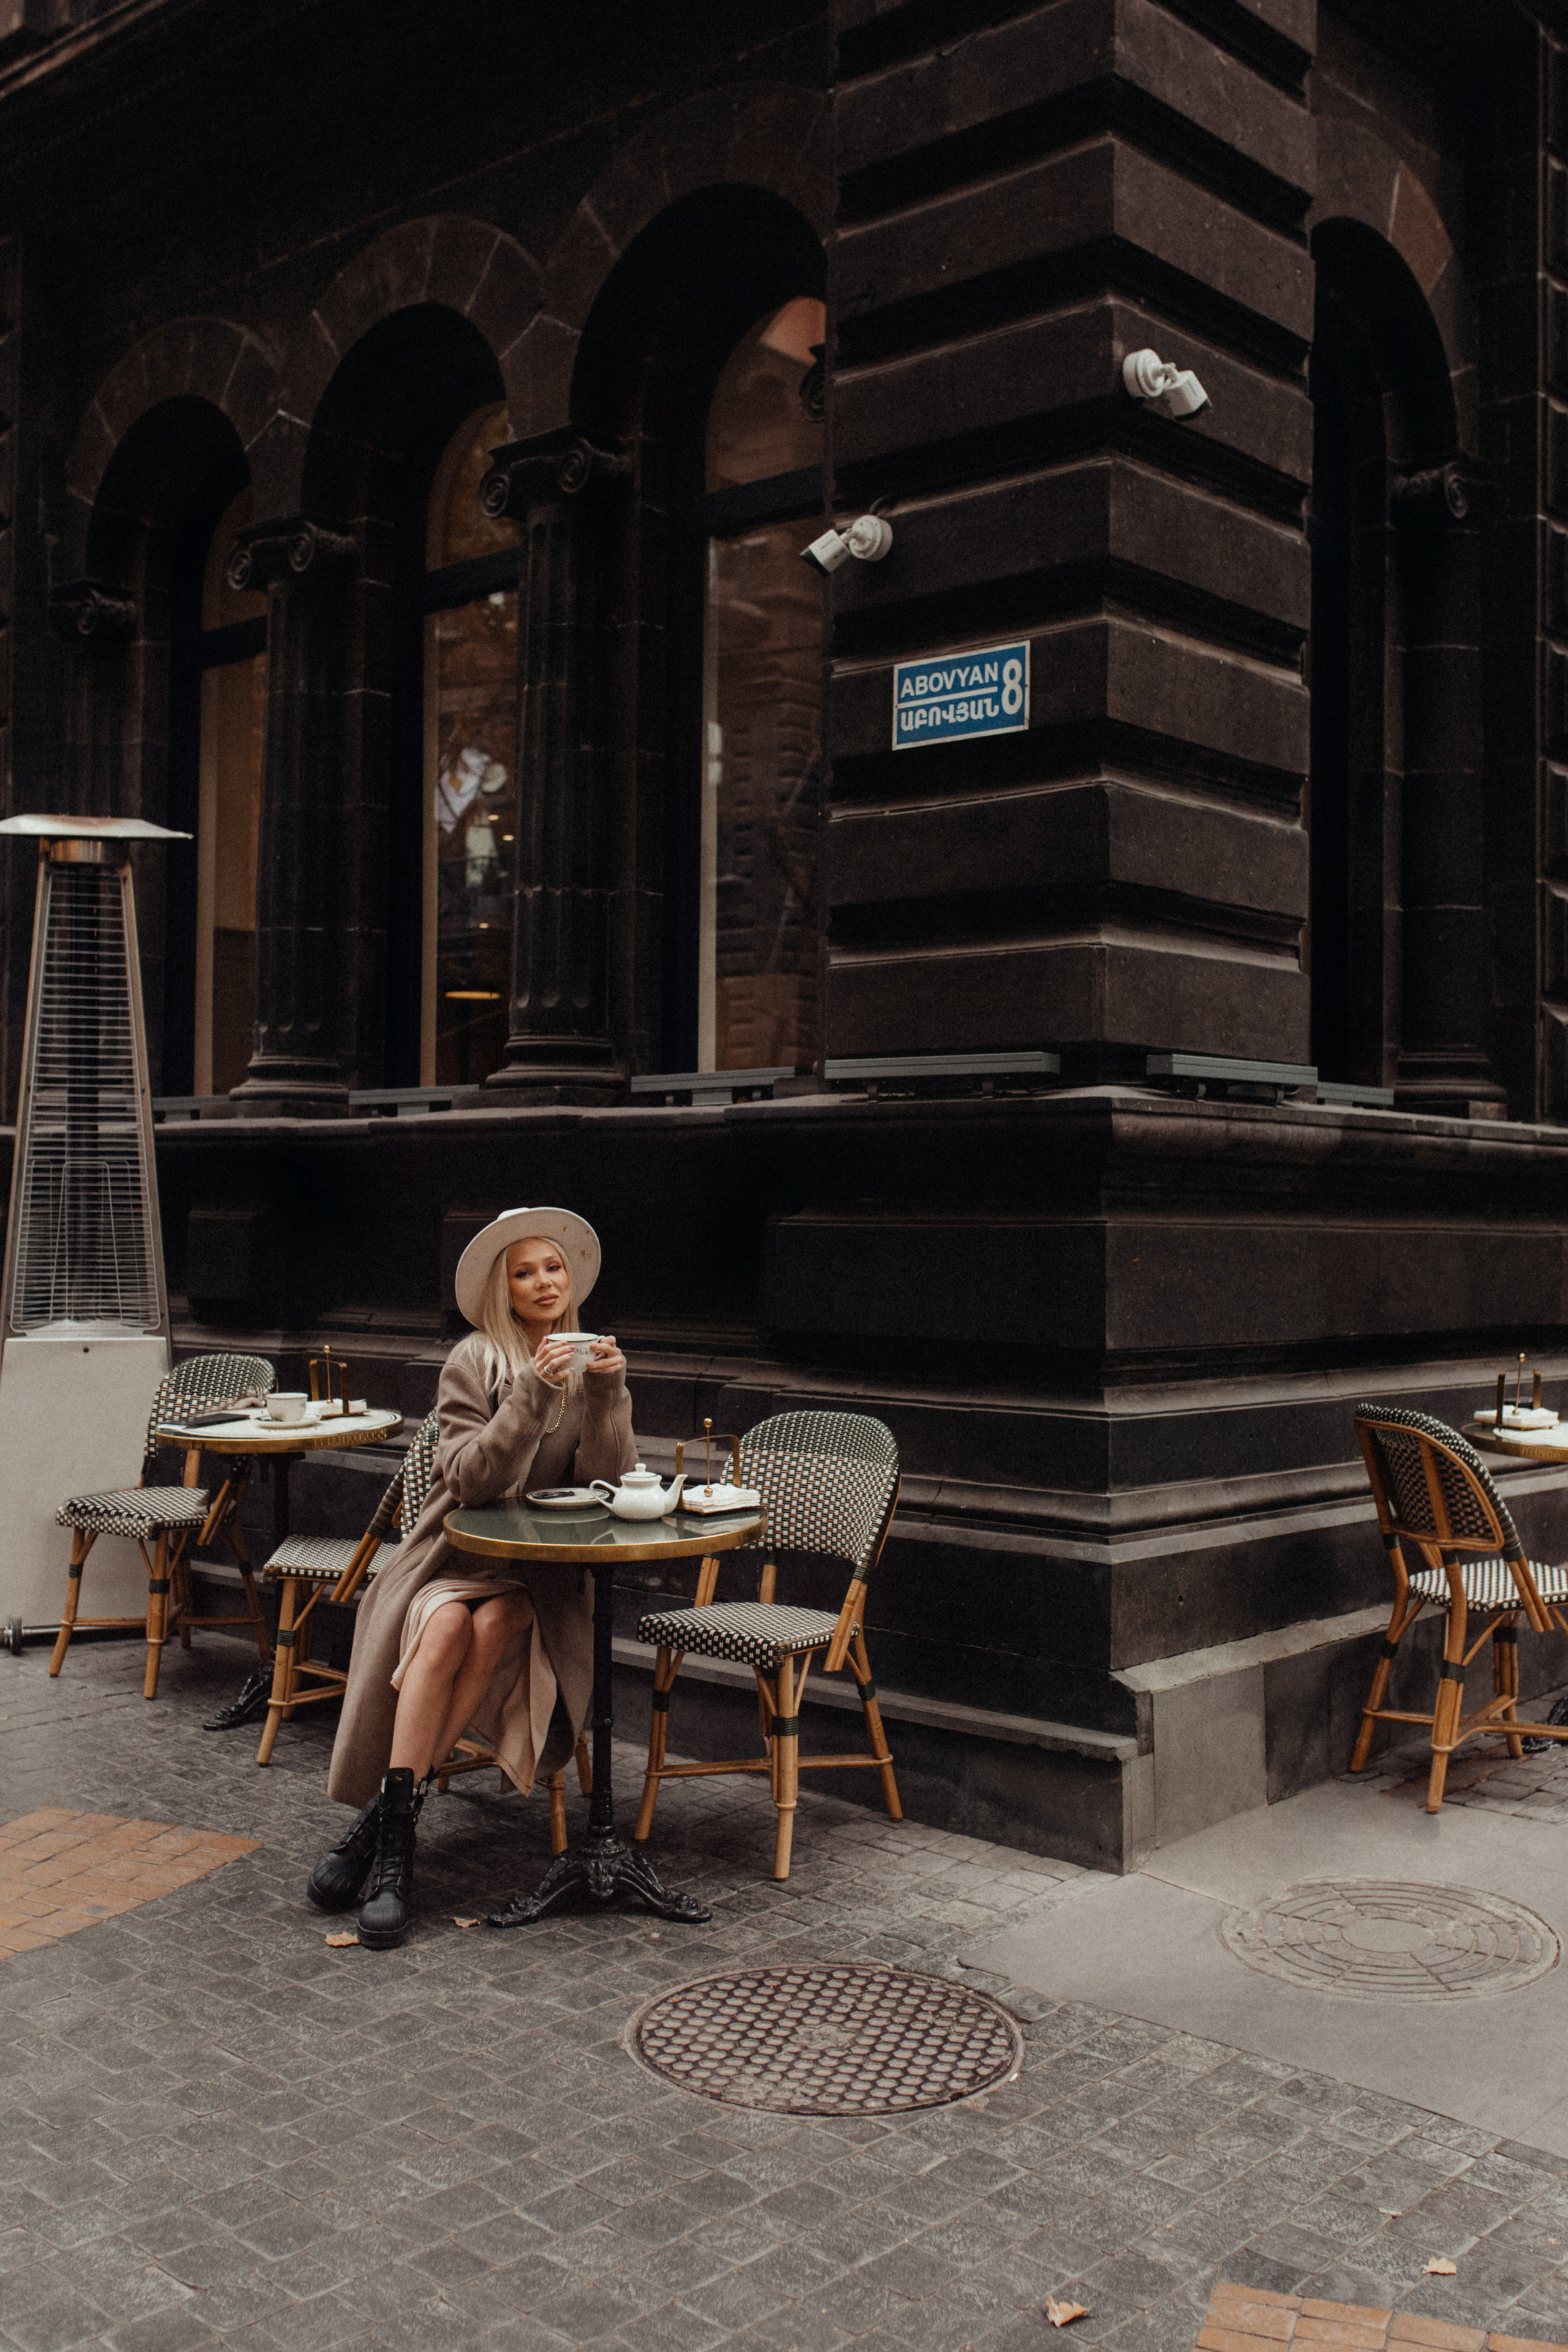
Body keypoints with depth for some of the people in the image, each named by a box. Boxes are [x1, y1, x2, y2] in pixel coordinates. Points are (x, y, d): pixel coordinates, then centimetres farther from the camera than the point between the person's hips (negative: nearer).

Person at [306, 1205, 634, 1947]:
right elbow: (471, 1479, -13)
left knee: (493, 1626, -31)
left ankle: (387, 1818, -26)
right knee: (444, 1626, -33)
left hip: (539, 1570, 1)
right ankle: (395, 1825, -30)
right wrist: (534, 1395, -24)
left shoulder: (588, 1361, 8)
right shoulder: (474, 1362, -1)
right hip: (457, 1553, -1)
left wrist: (606, 1393, -17)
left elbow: (606, 1479, -2)